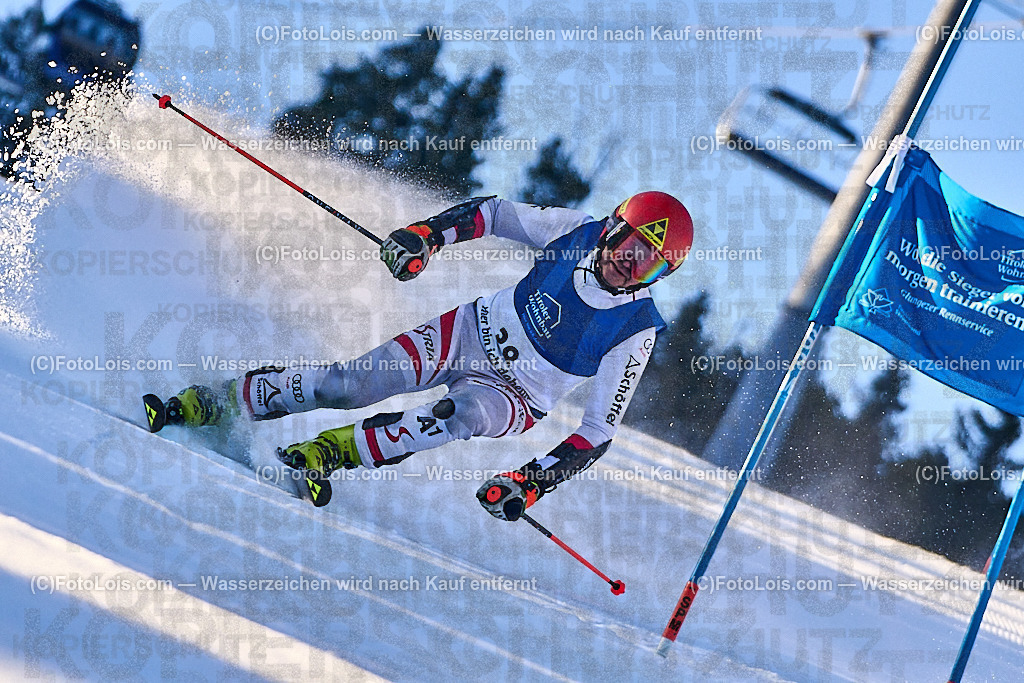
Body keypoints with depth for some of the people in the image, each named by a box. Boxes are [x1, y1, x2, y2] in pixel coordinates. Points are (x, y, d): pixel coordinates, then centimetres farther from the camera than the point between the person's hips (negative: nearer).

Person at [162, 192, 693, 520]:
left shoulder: (636, 333, -22)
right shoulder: (578, 232, -15)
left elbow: (598, 433, -19)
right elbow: (494, 213, 0)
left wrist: (532, 482, -31)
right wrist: (428, 234, -15)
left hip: (518, 397, -2)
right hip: (472, 332, 3)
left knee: (463, 413, -38)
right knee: (350, 383, -13)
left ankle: (339, 450, -33)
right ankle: (218, 402, -1)